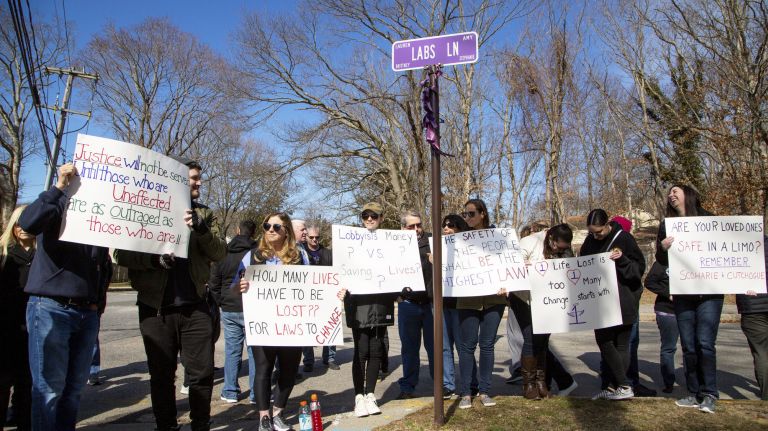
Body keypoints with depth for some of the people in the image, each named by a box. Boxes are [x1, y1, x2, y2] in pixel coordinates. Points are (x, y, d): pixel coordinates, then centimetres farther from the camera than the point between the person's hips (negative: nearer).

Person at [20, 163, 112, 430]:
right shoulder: (58, 207, 0)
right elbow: (28, 223, -22)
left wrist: (98, 301, 9)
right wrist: (60, 186, -19)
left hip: (88, 314, 5)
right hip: (51, 309, -5)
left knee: (74, 388, 9)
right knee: (49, 389, -3)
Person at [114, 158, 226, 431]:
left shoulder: (204, 214, 11)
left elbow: (220, 253, -1)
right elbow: (121, 253, -3)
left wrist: (201, 229, -17)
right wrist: (154, 258, -20)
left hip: (195, 306, 2)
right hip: (156, 308, -1)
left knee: (202, 372, 5)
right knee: (161, 375, 10)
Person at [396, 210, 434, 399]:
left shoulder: (432, 242, 3)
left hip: (431, 303, 0)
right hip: (407, 304, 1)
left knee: (434, 345, 8)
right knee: (409, 348, 11)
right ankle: (407, 387, 22)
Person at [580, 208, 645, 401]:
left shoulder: (623, 238, -10)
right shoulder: (590, 241, 6)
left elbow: (639, 268, -9)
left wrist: (622, 259, -26)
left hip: (623, 303, -5)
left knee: (620, 344, 0)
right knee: (604, 340, 5)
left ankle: (622, 386, 10)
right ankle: (614, 386, 14)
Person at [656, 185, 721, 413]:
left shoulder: (707, 219, 4)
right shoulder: (666, 225, 10)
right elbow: (661, 261, 8)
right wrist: (662, 247, -13)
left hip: (709, 292, -3)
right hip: (683, 294, 3)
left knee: (705, 343, -9)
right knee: (688, 346, 6)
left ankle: (709, 394, 1)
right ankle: (695, 393, 15)